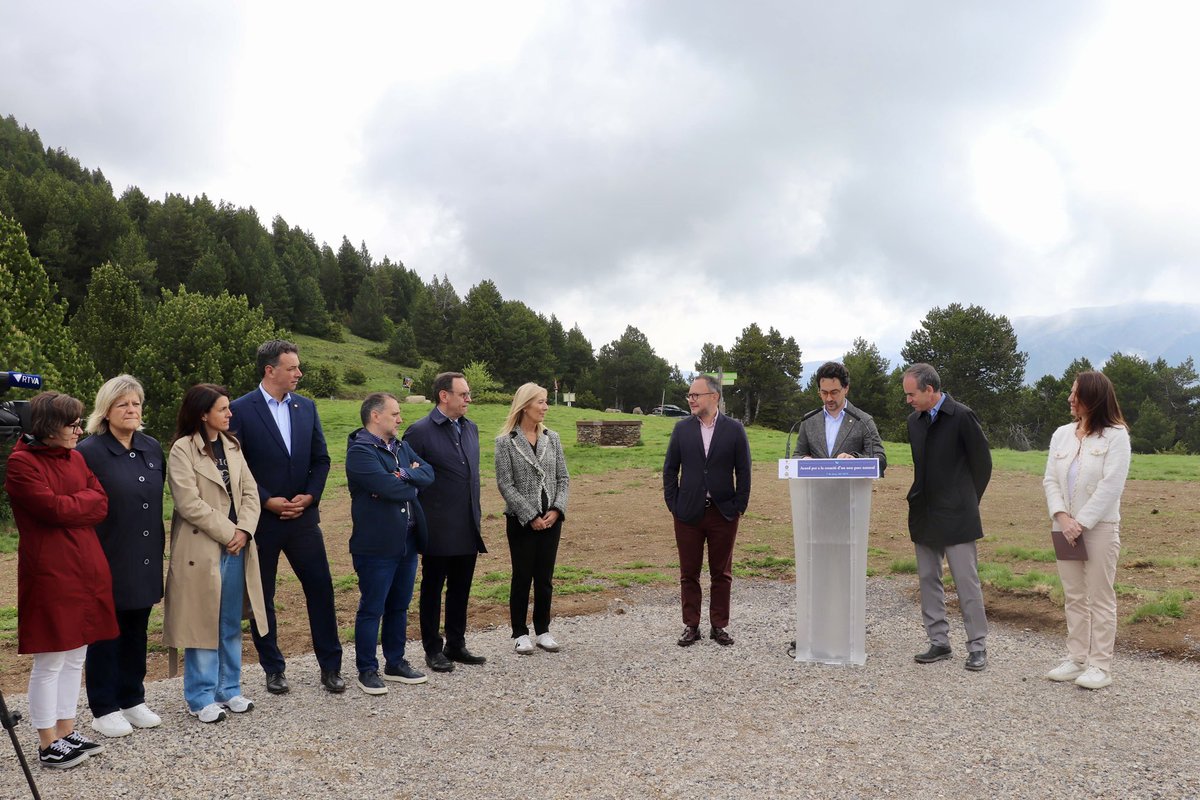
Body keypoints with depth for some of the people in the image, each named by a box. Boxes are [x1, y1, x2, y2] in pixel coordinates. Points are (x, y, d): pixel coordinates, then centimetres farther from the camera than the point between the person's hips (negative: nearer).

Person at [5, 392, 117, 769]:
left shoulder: (74, 457, 13)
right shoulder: (21, 463, -9)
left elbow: (102, 503, 7)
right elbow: (54, 509, -18)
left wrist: (69, 506, -7)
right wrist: (84, 500, -2)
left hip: (87, 569, 7)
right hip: (49, 574, -7)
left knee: (76, 655, 13)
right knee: (49, 660, 1)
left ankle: (67, 732, 23)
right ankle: (48, 745, 12)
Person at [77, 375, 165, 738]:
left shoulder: (152, 448, 7)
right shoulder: (89, 452, -11)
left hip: (144, 560, 5)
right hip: (107, 561, -5)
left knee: (136, 632, 15)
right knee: (105, 634, 7)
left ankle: (132, 700, 28)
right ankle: (104, 709, 19)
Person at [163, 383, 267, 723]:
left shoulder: (232, 445, 10)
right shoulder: (182, 450, -9)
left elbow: (250, 492, 6)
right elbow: (189, 504, -16)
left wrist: (244, 531, -9)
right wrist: (228, 533, -14)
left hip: (236, 547, 6)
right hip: (202, 549, -6)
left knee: (231, 624, 13)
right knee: (203, 623, 3)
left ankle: (228, 689, 24)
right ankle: (201, 698, 14)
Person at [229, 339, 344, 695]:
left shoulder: (306, 407, 7)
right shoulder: (241, 409, -7)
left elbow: (321, 458, 9)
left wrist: (309, 496, -5)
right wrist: (267, 501, -13)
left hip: (302, 515, 3)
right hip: (262, 518, -3)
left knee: (321, 589, 3)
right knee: (261, 596, 8)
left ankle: (330, 666, 14)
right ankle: (273, 669, 22)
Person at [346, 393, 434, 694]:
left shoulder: (400, 447, 12)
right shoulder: (360, 451, -14)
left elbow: (428, 474, 1)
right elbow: (391, 488, -24)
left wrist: (404, 474, -17)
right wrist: (412, 483, -5)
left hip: (407, 541, 8)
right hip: (377, 545, -8)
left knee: (399, 607, 17)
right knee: (371, 610, 4)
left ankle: (395, 663, 29)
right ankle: (367, 670, 16)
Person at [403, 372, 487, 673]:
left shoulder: (470, 428, 10)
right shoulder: (420, 431, -11)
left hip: (467, 529, 6)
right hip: (438, 529, -6)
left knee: (460, 589, 14)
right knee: (433, 589, 7)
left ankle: (456, 645, 27)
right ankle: (433, 650, 19)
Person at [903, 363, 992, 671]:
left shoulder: (962, 417, -10)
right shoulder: (914, 420, 10)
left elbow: (983, 463, -4)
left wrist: (967, 502, 3)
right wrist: (919, 499, 14)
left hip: (956, 516, -7)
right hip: (924, 515, 7)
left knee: (967, 582, -2)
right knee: (928, 579, 9)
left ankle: (977, 647, 7)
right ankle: (939, 642, 18)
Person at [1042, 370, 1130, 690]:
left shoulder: (1115, 435, -8)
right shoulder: (1062, 434, 7)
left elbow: (1111, 485, -14)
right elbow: (1050, 480, 3)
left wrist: (1082, 522, -16)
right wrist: (1062, 517, -11)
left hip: (1100, 527, -5)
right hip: (1066, 526, 5)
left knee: (1100, 598, 1)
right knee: (1074, 597, 11)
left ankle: (1100, 666, 7)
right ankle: (1076, 659, 19)